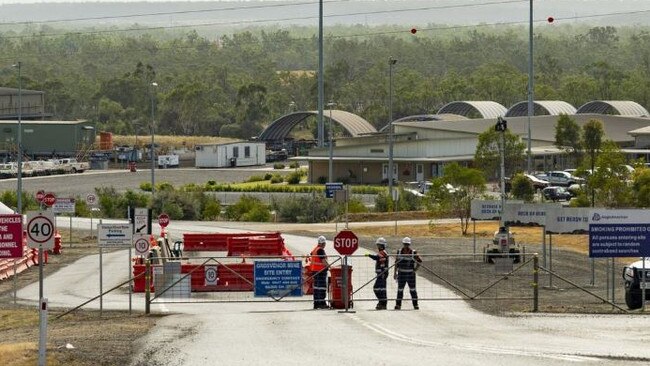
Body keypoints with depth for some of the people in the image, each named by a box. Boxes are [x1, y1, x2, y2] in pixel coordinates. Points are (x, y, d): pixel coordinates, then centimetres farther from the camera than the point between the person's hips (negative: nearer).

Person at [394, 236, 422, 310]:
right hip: (401, 273, 2)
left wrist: (415, 269, -4)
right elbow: (396, 263, 9)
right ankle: (398, 304, 10)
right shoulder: (399, 252, 3)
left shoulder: (413, 253, -4)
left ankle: (415, 304, 8)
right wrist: (395, 272, 7)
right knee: (400, 289, 4)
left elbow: (419, 261, 4)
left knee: (412, 289, 1)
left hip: (410, 273, -2)